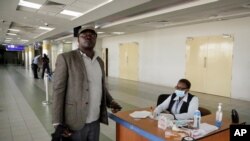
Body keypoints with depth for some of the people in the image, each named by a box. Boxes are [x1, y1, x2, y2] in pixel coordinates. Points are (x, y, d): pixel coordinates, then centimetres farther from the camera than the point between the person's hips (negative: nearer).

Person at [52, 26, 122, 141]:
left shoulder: (100, 61, 9)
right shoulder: (65, 58, -9)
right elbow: (58, 90, -11)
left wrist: (110, 101, 2)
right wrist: (58, 123, -14)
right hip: (74, 123, -5)